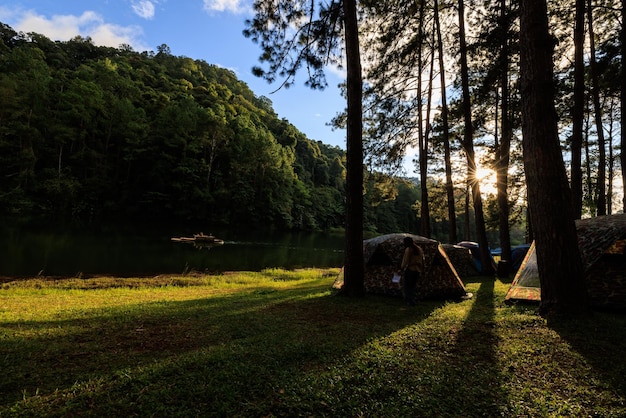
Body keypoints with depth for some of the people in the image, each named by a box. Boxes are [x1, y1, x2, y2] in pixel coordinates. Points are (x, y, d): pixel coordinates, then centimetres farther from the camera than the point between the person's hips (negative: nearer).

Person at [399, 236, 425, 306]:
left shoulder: (408, 249, -13)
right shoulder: (419, 249, 12)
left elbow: (405, 261, -16)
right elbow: (422, 260, 15)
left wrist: (401, 269, -7)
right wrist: (422, 270, 21)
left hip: (410, 270, -8)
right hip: (417, 270, 8)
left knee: (406, 286, 3)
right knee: (413, 286, 17)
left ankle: (410, 301, 0)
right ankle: (412, 300, 23)